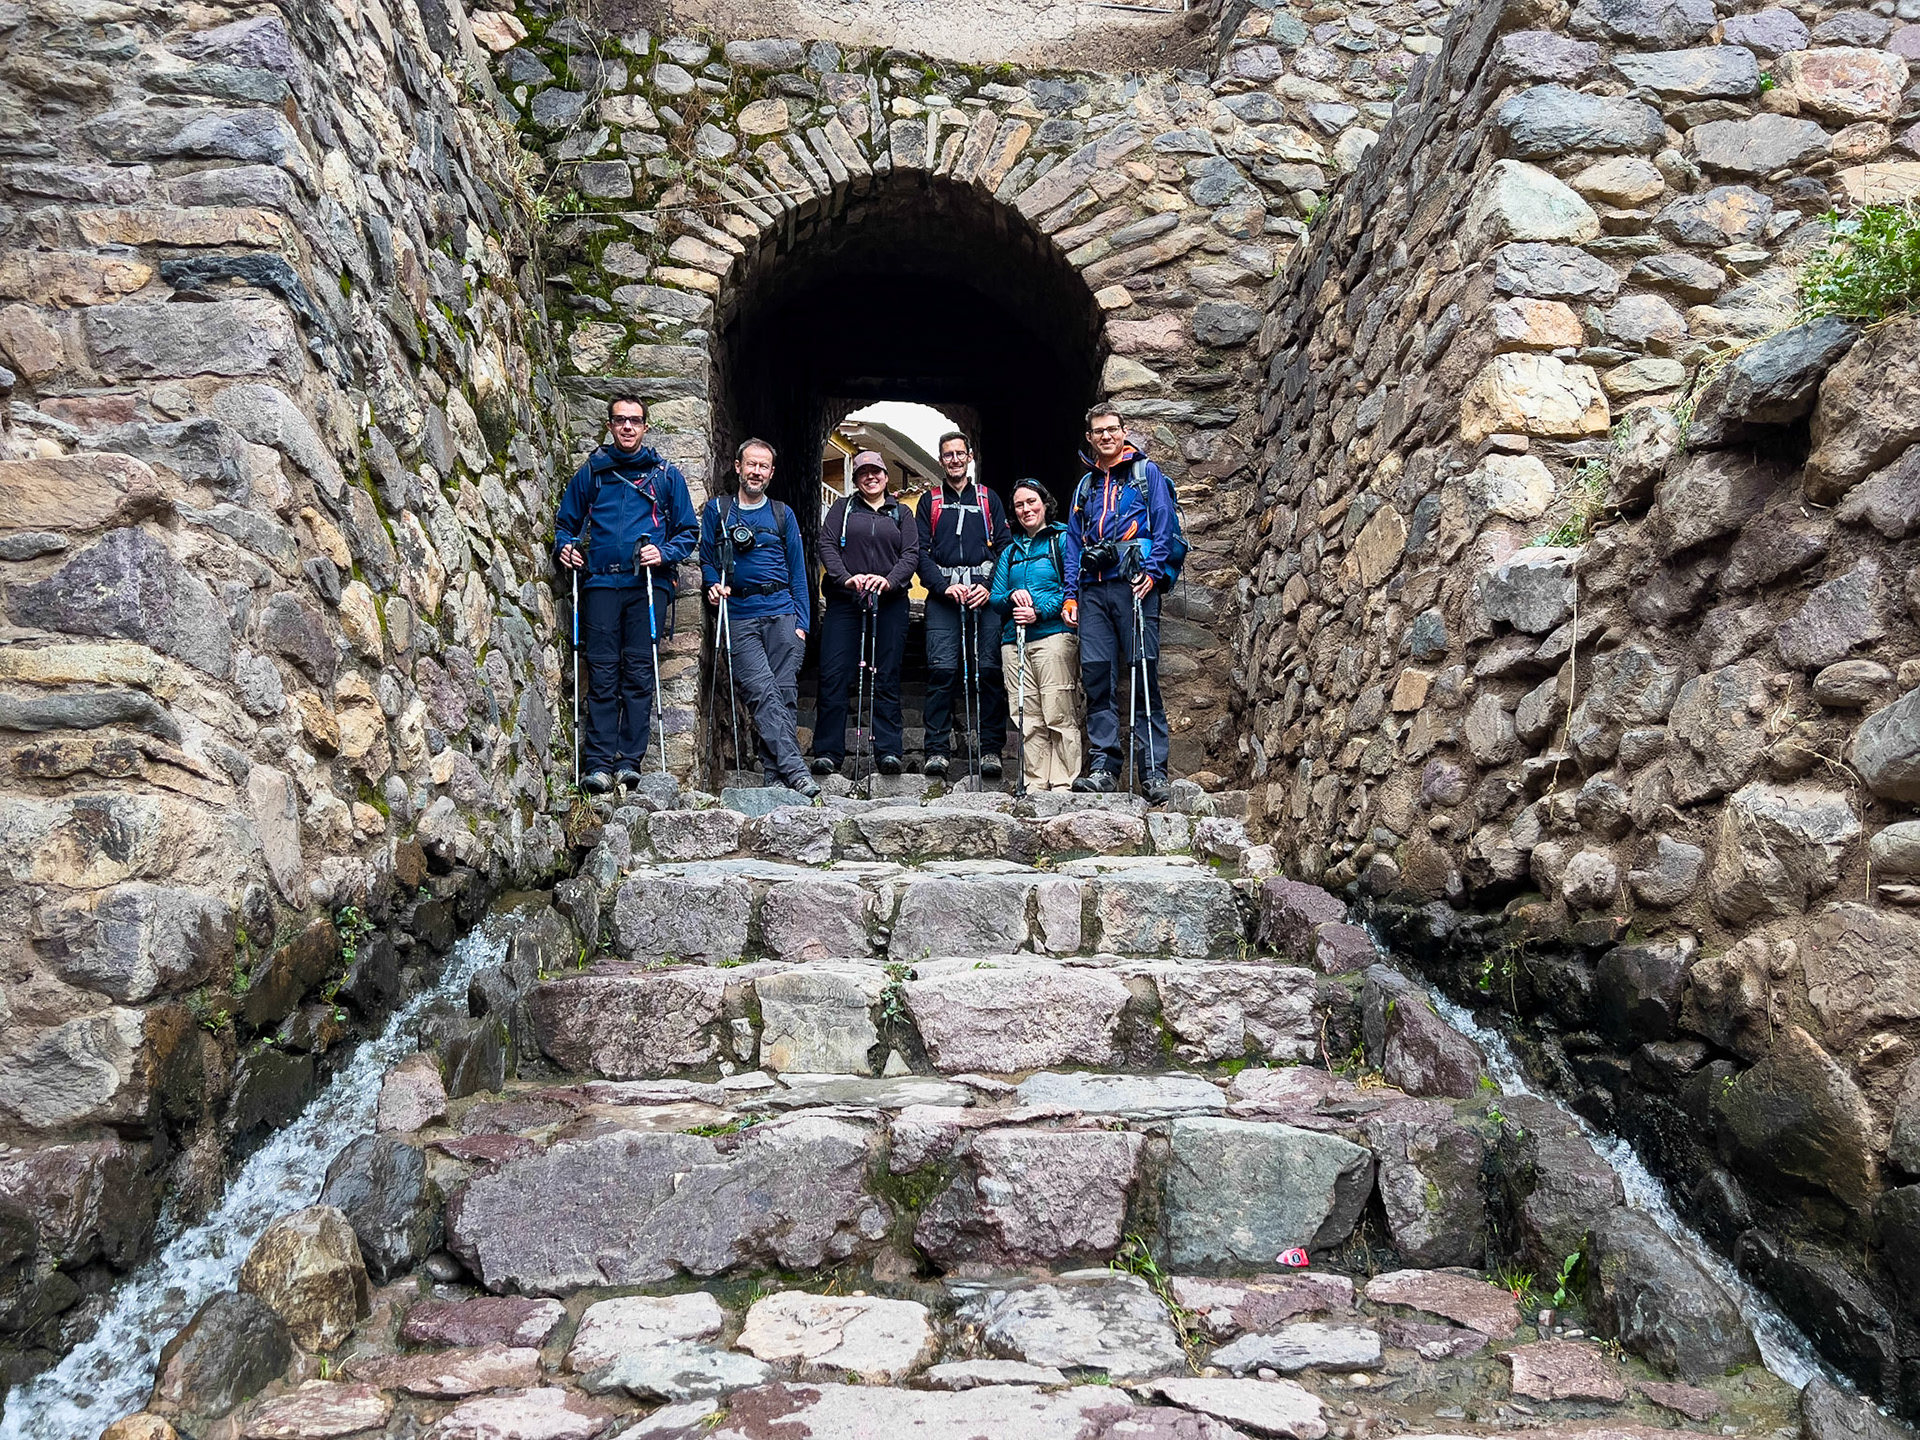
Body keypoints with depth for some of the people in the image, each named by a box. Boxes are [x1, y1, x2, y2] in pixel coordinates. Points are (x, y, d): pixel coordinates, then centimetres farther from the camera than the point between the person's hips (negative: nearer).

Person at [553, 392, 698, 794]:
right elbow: (565, 520, 21)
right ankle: (599, 764, -4)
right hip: (601, 584, 1)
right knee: (602, 674, -4)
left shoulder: (666, 475, 12)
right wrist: (565, 547, 1)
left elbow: (688, 530, 12)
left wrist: (664, 553, -6)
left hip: (649, 585, 0)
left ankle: (630, 760, -1)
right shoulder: (591, 472, 14)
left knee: (639, 673, -4)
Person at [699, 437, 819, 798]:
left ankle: (774, 774, 0)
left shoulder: (783, 514, 16)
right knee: (762, 692, -16)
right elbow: (707, 559, 14)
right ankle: (794, 769, -22)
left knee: (785, 693, -4)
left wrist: (802, 621, 5)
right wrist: (714, 586, -8)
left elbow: (798, 572, 14)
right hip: (739, 616, -2)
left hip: (782, 612, 2)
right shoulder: (717, 510, 13)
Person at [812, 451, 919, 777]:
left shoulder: (901, 513, 16)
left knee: (886, 677, 0)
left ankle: (889, 750, 2)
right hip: (844, 601, 0)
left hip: (890, 603, 1)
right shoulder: (843, 508, 14)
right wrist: (846, 578, -16)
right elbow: (827, 545, 2)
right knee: (834, 674, -6)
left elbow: (912, 553, 4)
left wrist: (889, 581, -15)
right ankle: (828, 751, -3)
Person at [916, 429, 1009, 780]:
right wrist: (945, 586, -9)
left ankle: (991, 749, -1)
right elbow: (921, 551, 7)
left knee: (988, 669, -5)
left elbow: (1004, 546, 9)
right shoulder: (930, 501, 16)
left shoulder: (988, 499, 17)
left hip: (983, 591, 0)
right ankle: (937, 749, -7)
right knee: (942, 669, -10)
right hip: (943, 594, 0)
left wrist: (990, 586, -7)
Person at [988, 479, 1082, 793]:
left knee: (1060, 716, -10)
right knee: (1027, 720, 1)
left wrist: (1039, 611, -13)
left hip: (1054, 635, -5)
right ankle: (1034, 785, 3)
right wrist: (1012, 597, -4)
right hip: (1014, 640, 5)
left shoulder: (1063, 539, 7)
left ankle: (1064, 785, -8)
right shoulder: (1010, 551, 23)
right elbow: (995, 597, 19)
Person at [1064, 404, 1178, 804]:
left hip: (1134, 586, -4)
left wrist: (1151, 572, -11)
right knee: (1097, 675, -3)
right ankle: (1103, 767, 0)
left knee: (1144, 677, -9)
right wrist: (1071, 594, 11)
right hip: (1093, 589, 5)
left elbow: (1164, 527, 2)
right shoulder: (1086, 485, 24)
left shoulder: (1146, 473, 11)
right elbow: (1074, 542, 22)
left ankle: (1154, 771, -9)